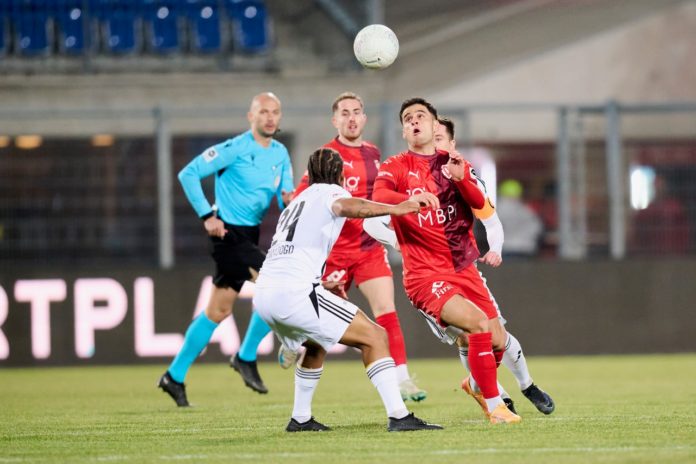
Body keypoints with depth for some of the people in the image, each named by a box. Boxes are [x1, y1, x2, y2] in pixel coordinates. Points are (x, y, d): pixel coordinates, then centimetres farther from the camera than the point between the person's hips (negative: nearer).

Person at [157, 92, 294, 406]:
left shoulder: (280, 154, 8)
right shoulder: (236, 149, -13)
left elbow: (286, 197, 8)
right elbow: (189, 174, -12)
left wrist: (289, 199, -16)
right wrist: (207, 216, -16)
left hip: (249, 236, 8)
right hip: (230, 232, -8)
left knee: (218, 310, 10)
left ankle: (175, 377, 18)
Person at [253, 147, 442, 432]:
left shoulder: (296, 202, 31)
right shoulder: (330, 192, 7)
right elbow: (347, 206, -19)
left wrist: (322, 287, 47)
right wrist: (394, 209, -26)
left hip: (263, 294, 8)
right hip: (294, 292, -8)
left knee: (317, 345, 34)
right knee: (374, 337, -6)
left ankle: (300, 419, 32)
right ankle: (398, 416, -17)